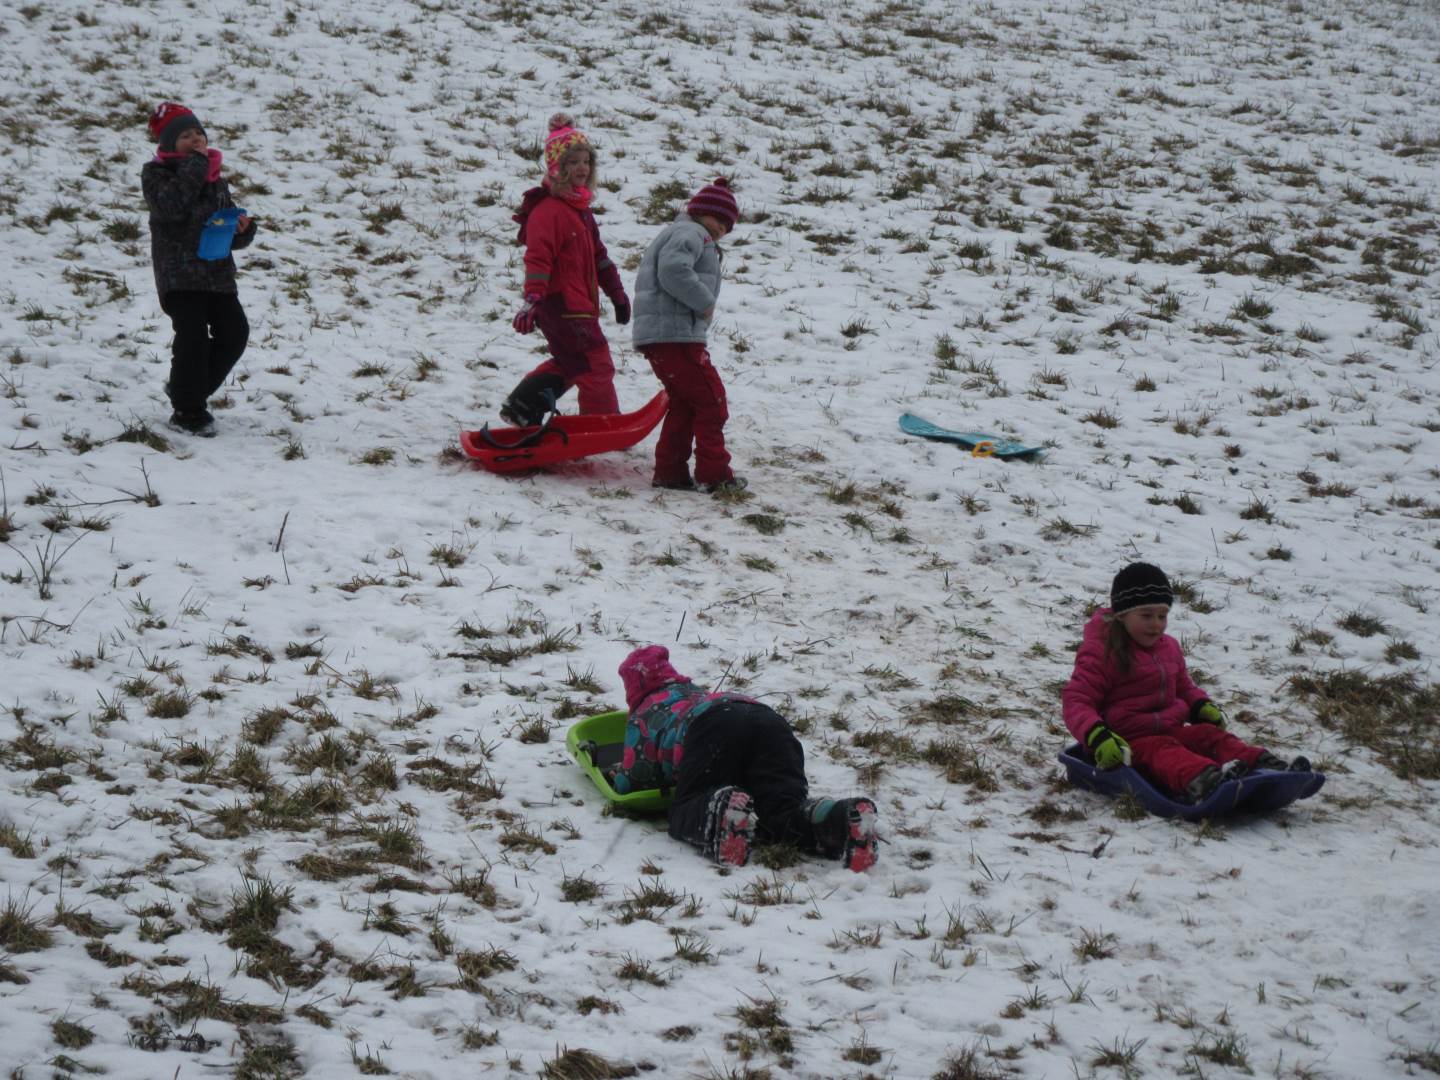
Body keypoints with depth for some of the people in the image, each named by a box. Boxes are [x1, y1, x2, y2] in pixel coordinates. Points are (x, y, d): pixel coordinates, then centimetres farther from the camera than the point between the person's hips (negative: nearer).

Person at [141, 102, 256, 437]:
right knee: (193, 334, -16)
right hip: (178, 271, -6)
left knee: (234, 332, 0)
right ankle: (188, 411, -2)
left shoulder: (215, 180, 17)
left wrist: (243, 228, -3)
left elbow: (233, 237, 22)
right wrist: (194, 165, -18)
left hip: (217, 271, 6)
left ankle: (187, 389, 20)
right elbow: (171, 206, -24)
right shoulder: (156, 173, -1)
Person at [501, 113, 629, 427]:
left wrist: (617, 294, 25)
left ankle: (522, 406, 24)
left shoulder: (580, 208, 16)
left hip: (580, 304, 10)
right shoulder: (548, 210, -16)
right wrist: (532, 300, -34)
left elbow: (598, 255, 23)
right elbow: (538, 258, -25)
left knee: (569, 362, 22)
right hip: (562, 305, -10)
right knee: (596, 365, -5)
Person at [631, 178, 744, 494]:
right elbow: (673, 270, -25)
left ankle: (670, 472, 16)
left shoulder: (676, 233, 28)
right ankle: (713, 474, -5)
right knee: (711, 400, -6)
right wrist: (705, 302, -16)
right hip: (675, 334, -11)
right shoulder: (690, 233, -7)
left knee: (684, 404, 16)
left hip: (656, 336, 11)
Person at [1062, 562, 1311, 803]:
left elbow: (1183, 686, 32)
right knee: (1162, 750, -35)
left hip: (1171, 729, 7)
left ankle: (1267, 765, -39)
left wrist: (1202, 707, 9)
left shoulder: (1169, 647, 17)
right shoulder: (1101, 652, -7)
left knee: (1210, 735, -16)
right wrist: (1097, 736, -29)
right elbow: (1076, 701, -11)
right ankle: (1201, 781, -68)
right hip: (1129, 741, -7)